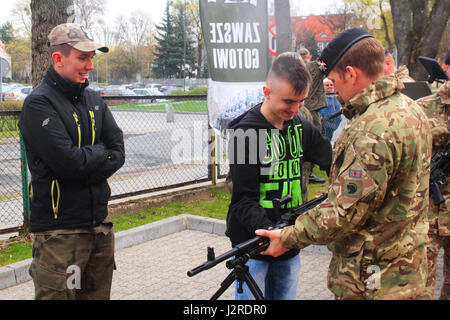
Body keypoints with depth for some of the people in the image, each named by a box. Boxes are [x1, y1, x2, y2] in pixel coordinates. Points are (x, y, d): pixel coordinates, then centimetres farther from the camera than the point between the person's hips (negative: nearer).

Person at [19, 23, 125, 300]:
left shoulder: (93, 99, 11)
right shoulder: (39, 103, -11)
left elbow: (118, 151, 3)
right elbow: (68, 160, -21)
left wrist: (88, 170, -13)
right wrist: (101, 151, -4)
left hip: (100, 222, 7)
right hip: (60, 229, -6)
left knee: (99, 293, 15)